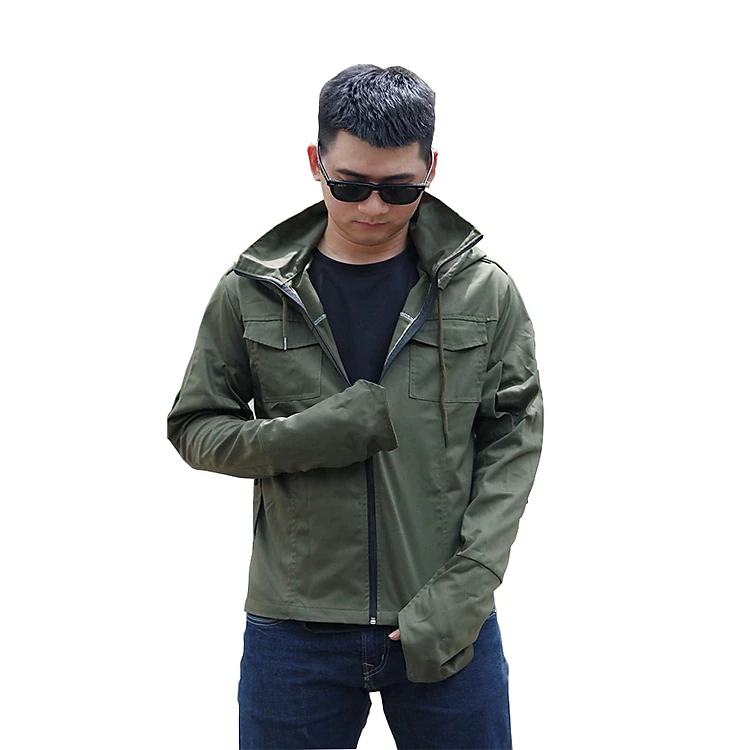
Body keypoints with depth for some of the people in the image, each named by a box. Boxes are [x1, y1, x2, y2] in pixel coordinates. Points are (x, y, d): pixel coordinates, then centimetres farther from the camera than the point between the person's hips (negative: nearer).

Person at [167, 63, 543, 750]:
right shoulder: (250, 293, 0)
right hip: (294, 629, 0)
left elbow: (513, 441, 0)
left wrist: (461, 592, -9)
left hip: (448, 625, 0)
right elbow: (194, 426, 6)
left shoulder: (485, 292, 0)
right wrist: (300, 439, -13)